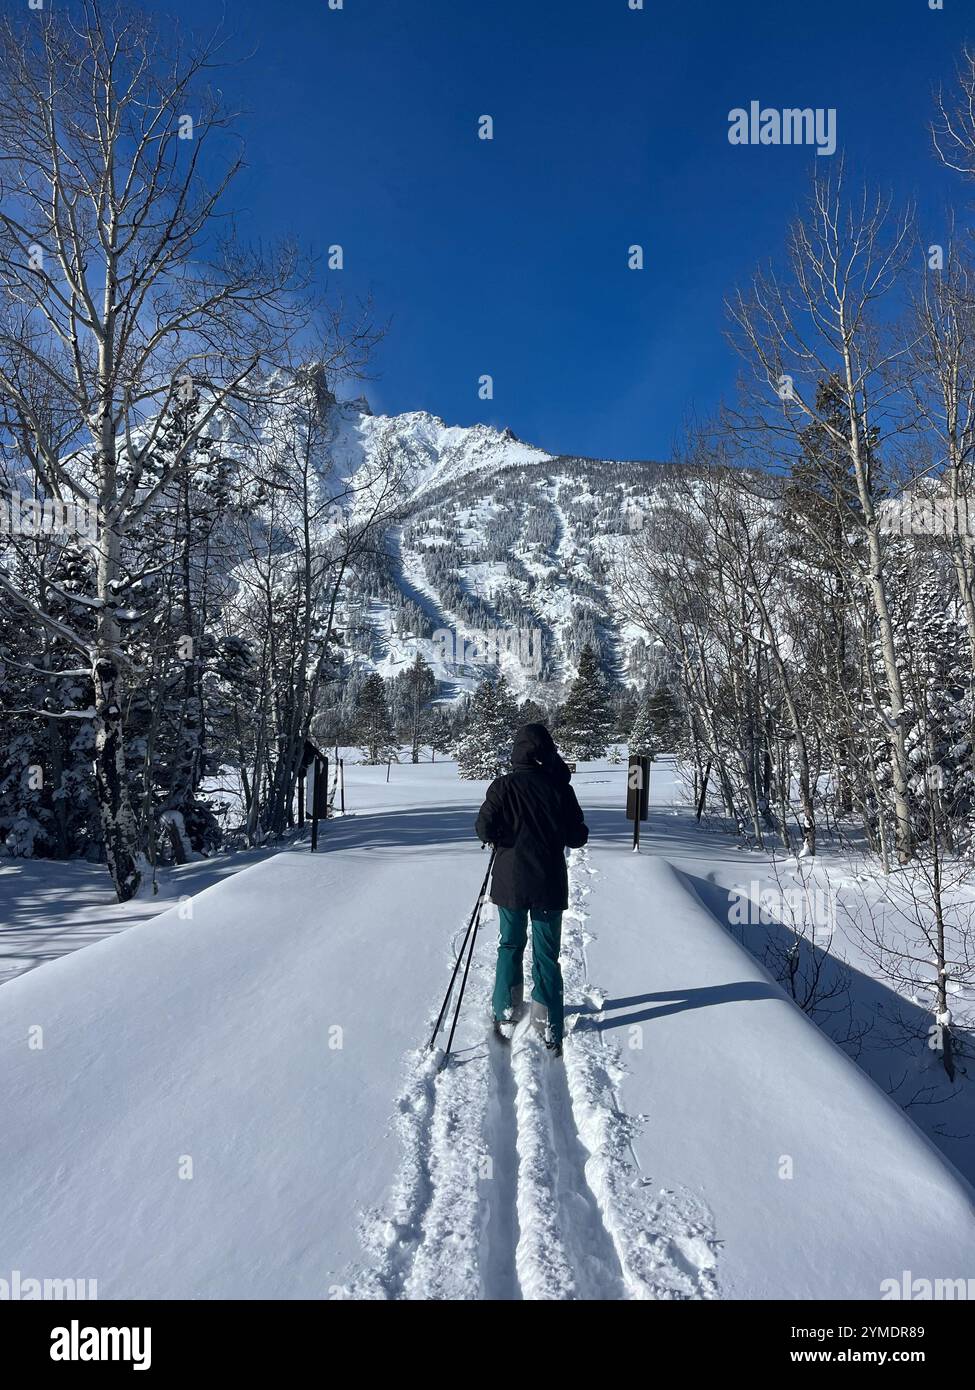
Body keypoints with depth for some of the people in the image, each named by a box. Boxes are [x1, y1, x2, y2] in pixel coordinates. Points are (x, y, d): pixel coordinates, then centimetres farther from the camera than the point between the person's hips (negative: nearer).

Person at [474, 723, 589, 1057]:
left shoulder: (504, 786, -9)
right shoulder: (560, 788, -7)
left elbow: (484, 829, -14)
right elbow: (577, 837, -4)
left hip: (511, 882, 0)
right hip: (550, 884, 0)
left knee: (510, 947, 18)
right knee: (547, 954, 9)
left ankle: (507, 1016, 25)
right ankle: (550, 1030, 12)